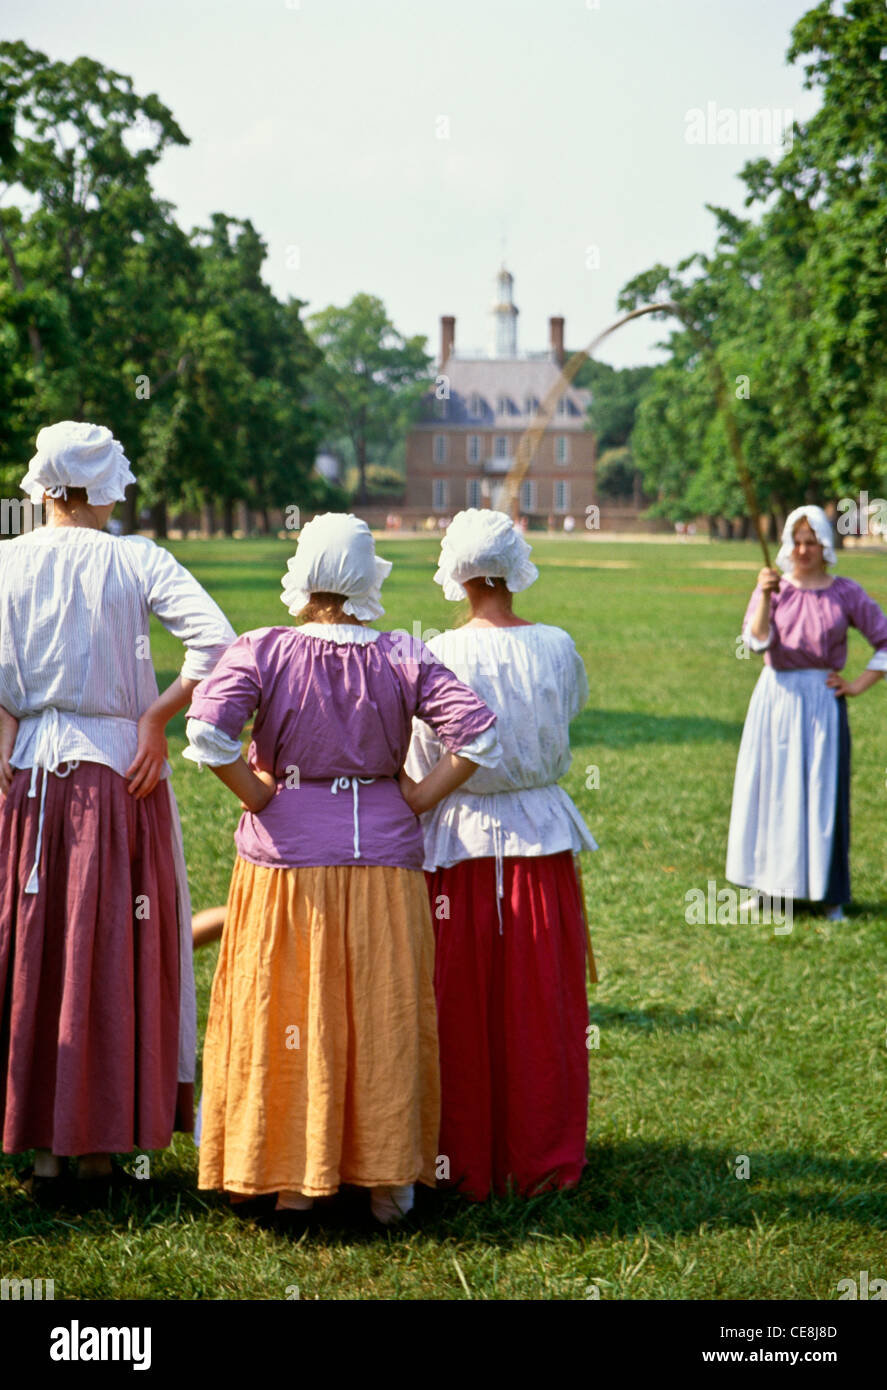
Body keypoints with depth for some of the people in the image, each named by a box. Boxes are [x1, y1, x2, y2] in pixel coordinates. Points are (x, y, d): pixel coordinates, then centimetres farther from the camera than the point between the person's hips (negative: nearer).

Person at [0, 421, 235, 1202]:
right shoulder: (137, 562, -3)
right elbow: (218, 644, -15)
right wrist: (155, 719, -9)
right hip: (119, 773, -1)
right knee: (115, 955, 6)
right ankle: (102, 1147, 11)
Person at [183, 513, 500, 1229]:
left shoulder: (262, 651, -7)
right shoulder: (404, 659, -3)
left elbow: (205, 733, -20)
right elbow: (480, 734, -11)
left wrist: (257, 794, -7)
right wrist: (417, 800, -3)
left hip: (286, 857, -1)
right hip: (385, 856, 1)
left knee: (288, 1017, 8)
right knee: (384, 1018, 11)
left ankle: (293, 1187, 13)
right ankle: (387, 1182, 18)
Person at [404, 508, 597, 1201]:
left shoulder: (442, 656, -13)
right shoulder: (557, 648, -5)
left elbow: (422, 768, -8)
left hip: (463, 841, -2)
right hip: (543, 836, 2)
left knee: (464, 1011, 8)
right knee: (542, 1007, 11)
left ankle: (468, 1163, 17)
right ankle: (544, 1158, 19)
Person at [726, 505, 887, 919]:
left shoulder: (845, 593, 0)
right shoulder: (773, 587, 3)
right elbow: (756, 640, -12)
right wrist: (765, 597, -23)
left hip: (821, 702, -2)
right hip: (775, 698, 2)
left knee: (823, 794, 1)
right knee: (771, 790, 6)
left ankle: (828, 892, 11)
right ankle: (772, 884, 18)